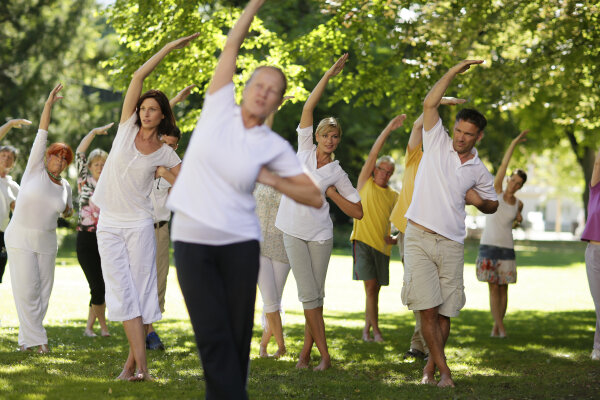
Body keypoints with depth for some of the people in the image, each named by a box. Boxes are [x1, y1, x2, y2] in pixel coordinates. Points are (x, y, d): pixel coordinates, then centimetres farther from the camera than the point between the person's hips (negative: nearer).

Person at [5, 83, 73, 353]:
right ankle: (36, 339, -2)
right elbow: (41, 136, -10)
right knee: (27, 290, -9)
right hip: (20, 237, -4)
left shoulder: (65, 186, 8)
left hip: (46, 242, 4)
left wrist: (67, 210, 1)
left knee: (43, 291, 3)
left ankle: (26, 337, 14)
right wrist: (48, 105, -17)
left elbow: (67, 209, 26)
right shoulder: (35, 169, -3)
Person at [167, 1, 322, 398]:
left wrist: (271, 178, -4)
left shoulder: (275, 147, 3)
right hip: (192, 241, 0)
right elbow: (233, 43, 5)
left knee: (238, 337, 1)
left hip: (239, 244, 0)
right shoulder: (219, 108, 4)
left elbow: (315, 197, 3)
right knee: (213, 337, -7)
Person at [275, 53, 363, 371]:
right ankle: (324, 354, 0)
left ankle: (306, 352, 11)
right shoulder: (305, 150, 4)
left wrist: (330, 192, -6)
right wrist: (329, 75, -5)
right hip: (294, 232, 0)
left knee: (316, 295, 1)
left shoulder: (337, 174, 3)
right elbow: (308, 108, -1)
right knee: (308, 294, -6)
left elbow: (358, 212, 1)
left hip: (320, 235, 0)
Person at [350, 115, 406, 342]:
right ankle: (375, 330, -7)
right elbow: (373, 154, -4)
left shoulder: (394, 196, 15)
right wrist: (388, 130, -10)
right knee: (371, 285, -13)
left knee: (375, 289, 6)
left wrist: (396, 237, -4)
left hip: (383, 244, 4)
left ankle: (367, 329, 18)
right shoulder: (365, 184, 6)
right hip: (363, 240, -4)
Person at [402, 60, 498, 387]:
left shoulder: (479, 172, 11)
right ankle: (443, 367, 0)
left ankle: (431, 366, 19)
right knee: (427, 308, -9)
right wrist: (454, 72, -7)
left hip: (451, 244, 2)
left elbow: (492, 206, 23)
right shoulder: (437, 143, 5)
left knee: (445, 311, 3)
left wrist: (479, 200, 0)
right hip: (418, 238, -2)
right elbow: (430, 104, -5)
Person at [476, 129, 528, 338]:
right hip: (487, 247, -3)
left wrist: (518, 219, 6)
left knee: (503, 289, 4)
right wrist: (514, 143, -14)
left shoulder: (518, 203, 6)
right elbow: (503, 165, -11)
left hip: (506, 250, 3)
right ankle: (501, 328, -5)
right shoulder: (496, 191, -2)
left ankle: (496, 326, 16)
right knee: (493, 288, -4)